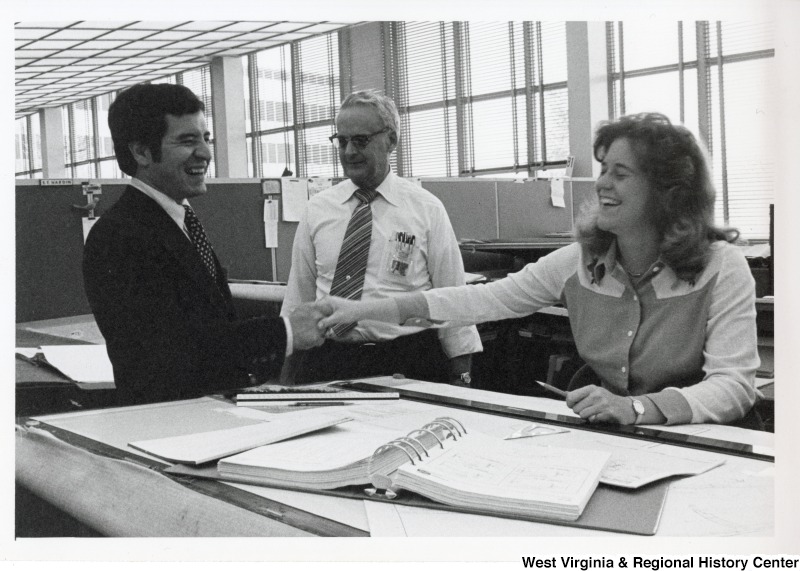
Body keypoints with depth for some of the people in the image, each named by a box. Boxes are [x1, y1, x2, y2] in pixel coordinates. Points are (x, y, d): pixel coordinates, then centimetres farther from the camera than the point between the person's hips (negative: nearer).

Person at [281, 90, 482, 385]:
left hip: (407, 361, -2)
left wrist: (461, 379, -3)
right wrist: (285, 367, 9)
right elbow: (299, 295, 11)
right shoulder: (317, 209, 7)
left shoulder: (426, 209, 0)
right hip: (325, 359, 2)